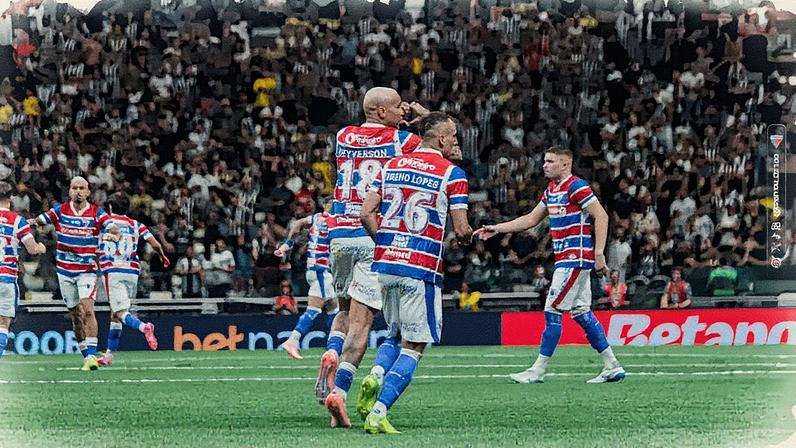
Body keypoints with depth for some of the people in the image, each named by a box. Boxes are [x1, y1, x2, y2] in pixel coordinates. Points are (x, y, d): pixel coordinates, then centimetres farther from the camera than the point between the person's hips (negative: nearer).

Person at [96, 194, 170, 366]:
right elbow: (155, 244, 5)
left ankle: (144, 327, -41)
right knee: (115, 314, 13)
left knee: (120, 313, -12)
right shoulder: (136, 225, 11)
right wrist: (163, 256, 23)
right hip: (132, 272, 4)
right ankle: (109, 355, 14)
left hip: (112, 272, -4)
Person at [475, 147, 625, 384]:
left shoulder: (576, 187, -13)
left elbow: (601, 217, -16)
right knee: (581, 312, 9)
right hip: (566, 258, 10)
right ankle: (612, 366, 13)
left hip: (576, 257, -10)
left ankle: (538, 371, -3)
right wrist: (496, 229, 20)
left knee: (552, 312, -7)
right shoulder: (551, 190, 16)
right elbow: (531, 220, 25)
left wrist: (599, 253, -20)